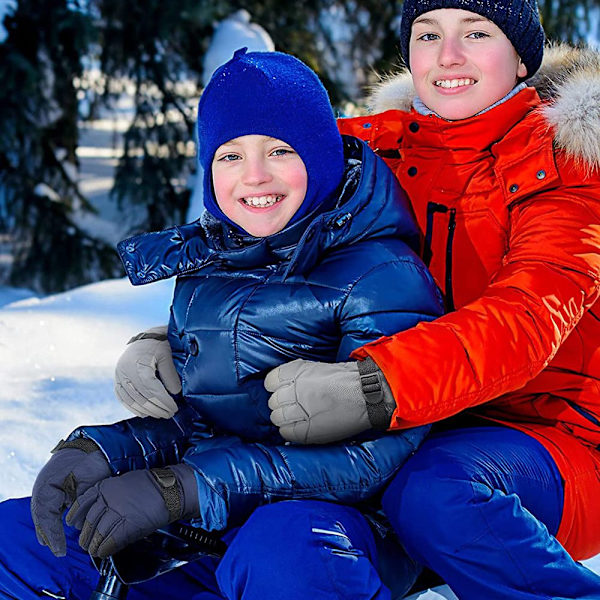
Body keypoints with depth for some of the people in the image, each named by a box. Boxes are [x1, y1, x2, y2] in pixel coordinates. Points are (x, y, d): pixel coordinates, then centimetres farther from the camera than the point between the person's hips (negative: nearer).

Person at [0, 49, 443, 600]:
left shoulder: (382, 275, -10)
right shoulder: (204, 270, 12)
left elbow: (376, 450, -19)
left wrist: (183, 488, -24)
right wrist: (99, 451, -7)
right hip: (210, 535, 7)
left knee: (285, 552, -42)